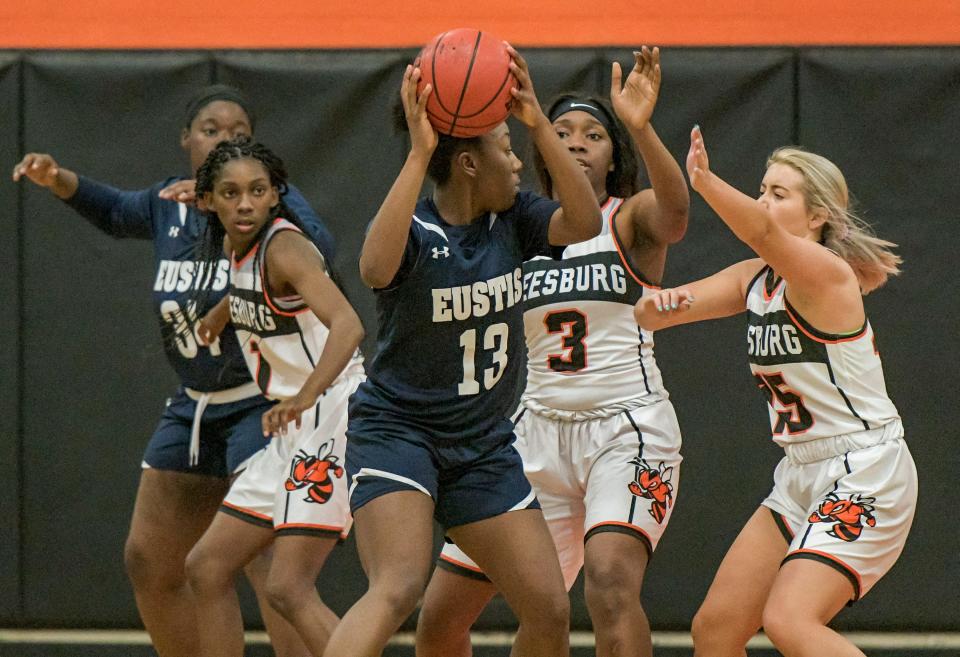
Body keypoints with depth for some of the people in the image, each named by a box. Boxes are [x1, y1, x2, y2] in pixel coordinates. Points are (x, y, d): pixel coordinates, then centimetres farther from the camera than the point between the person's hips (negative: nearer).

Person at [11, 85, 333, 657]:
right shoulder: (169, 205, 5)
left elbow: (316, 245, -34)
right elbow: (116, 212, 25)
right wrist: (59, 179, 7)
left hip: (265, 402, -8)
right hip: (194, 409, 8)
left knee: (267, 562, -24)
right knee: (148, 562, 13)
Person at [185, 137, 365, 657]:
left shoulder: (283, 246, -19)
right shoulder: (239, 248, 6)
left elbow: (347, 324, -36)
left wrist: (305, 395, -50)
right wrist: (222, 314, 47)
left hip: (333, 420, -10)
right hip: (294, 434, 10)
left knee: (289, 589, -18)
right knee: (208, 568, 11)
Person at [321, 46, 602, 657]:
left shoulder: (511, 219, 1)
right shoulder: (415, 229, -17)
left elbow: (584, 223, -15)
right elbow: (375, 267, -39)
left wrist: (539, 124, -22)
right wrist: (418, 155, -42)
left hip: (484, 443, 7)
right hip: (397, 429, -7)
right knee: (398, 590, -28)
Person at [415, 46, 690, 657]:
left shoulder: (632, 217, -2)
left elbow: (675, 214, -25)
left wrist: (641, 128, -44)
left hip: (627, 429, -5)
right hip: (538, 431, 5)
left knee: (611, 582, -32)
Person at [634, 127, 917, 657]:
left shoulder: (828, 272, -16)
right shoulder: (753, 280, 8)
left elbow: (762, 234, -37)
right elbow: (647, 316, 4)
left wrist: (704, 182, -55)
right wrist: (657, 305, -21)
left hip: (864, 474, -9)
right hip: (801, 476, 9)